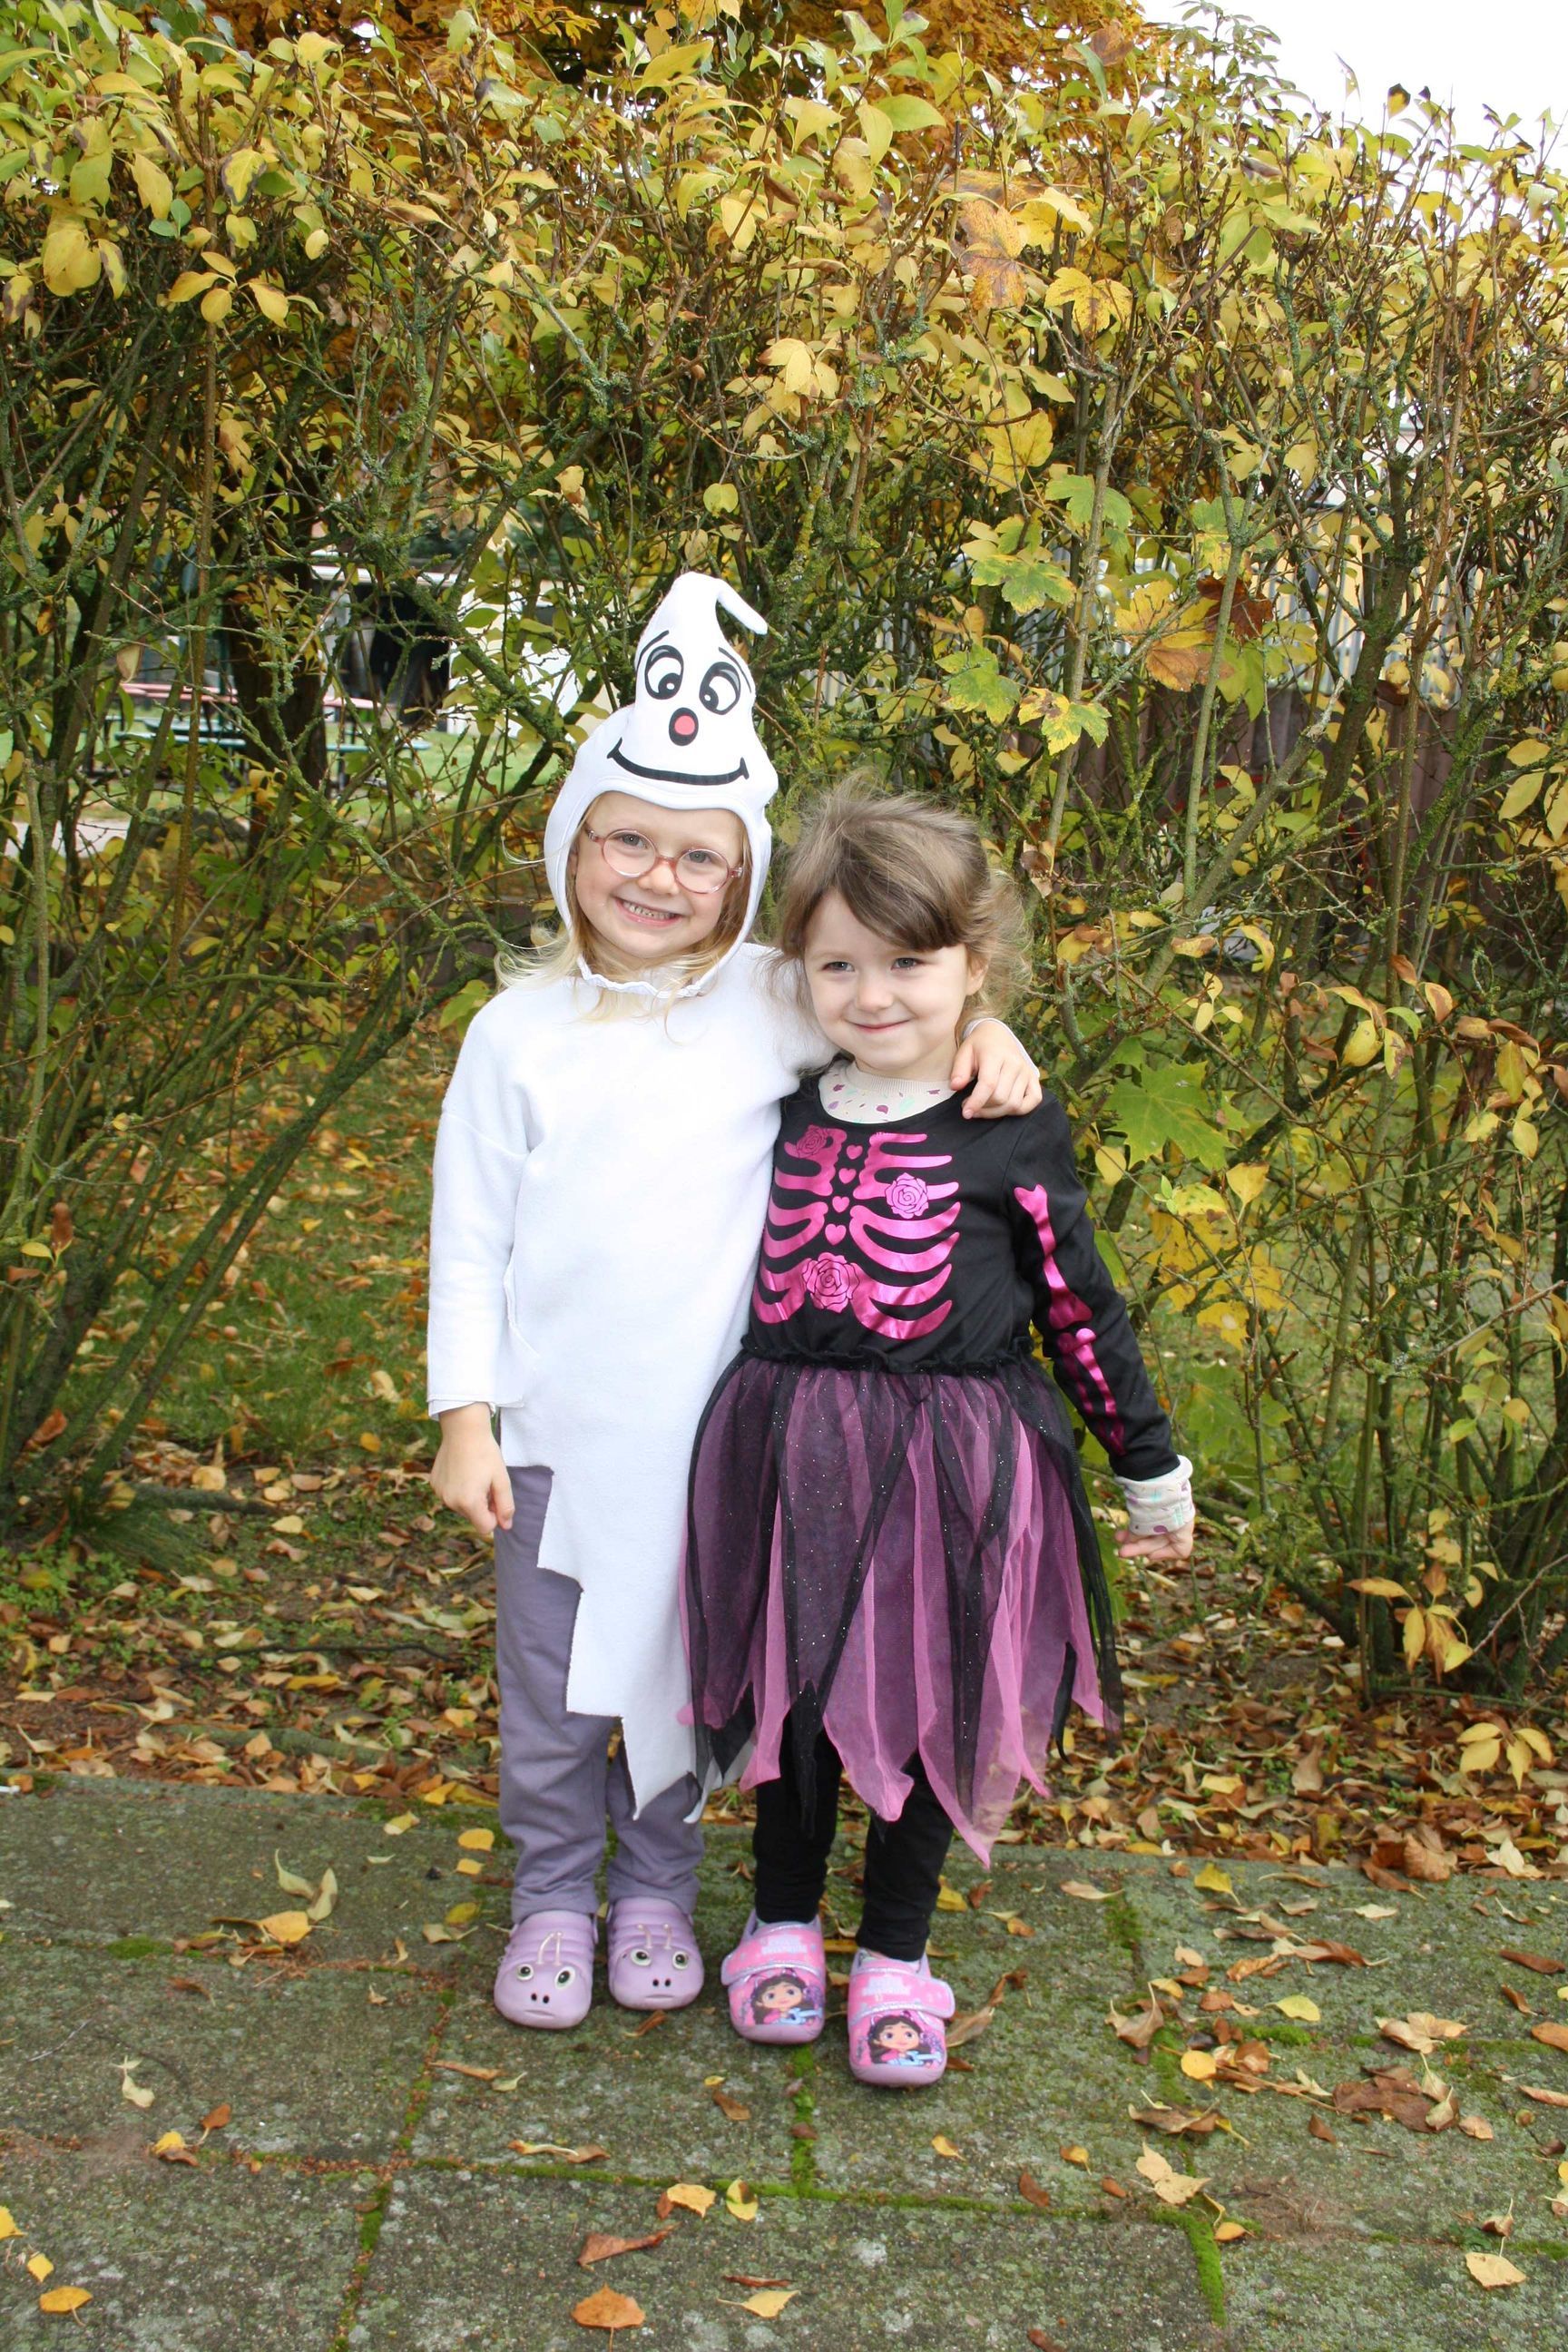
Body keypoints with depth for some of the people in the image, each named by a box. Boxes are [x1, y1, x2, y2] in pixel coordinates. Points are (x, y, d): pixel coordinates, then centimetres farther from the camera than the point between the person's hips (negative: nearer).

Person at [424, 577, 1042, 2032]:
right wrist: (464, 1417, -3)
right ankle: (553, 1898, 33)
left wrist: (989, 1033, -12)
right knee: (550, 1690, 11)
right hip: (554, 1426, 0)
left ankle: (659, 1889, 37)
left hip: (713, 1429, 1)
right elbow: (469, 1236, 0)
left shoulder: (774, 1007, -3)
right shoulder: (518, 1031, -3)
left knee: (686, 1678, 15)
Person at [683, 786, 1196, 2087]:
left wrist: (1152, 1468, 5)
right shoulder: (785, 1117, 3)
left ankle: (898, 1955, 31)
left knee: (928, 1706, 10)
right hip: (789, 1459, 3)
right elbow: (743, 1276, 15)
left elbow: (1081, 1309, 0)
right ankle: (784, 1920, 37)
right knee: (790, 1690, 14)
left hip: (954, 1468, -2)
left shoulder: (1014, 1135, -6)